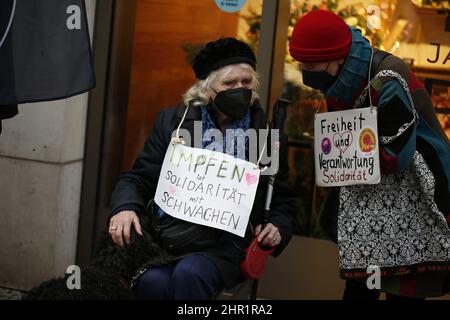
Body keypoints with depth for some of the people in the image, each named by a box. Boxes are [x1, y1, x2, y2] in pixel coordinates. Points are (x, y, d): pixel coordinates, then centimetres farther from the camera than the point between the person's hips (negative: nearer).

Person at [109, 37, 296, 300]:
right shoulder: (174, 122, 10)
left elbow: (282, 199, 17)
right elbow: (138, 179, 9)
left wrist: (278, 228, -4)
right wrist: (125, 207, -13)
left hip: (225, 245, 0)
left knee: (188, 274, -33)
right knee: (152, 281, -32)